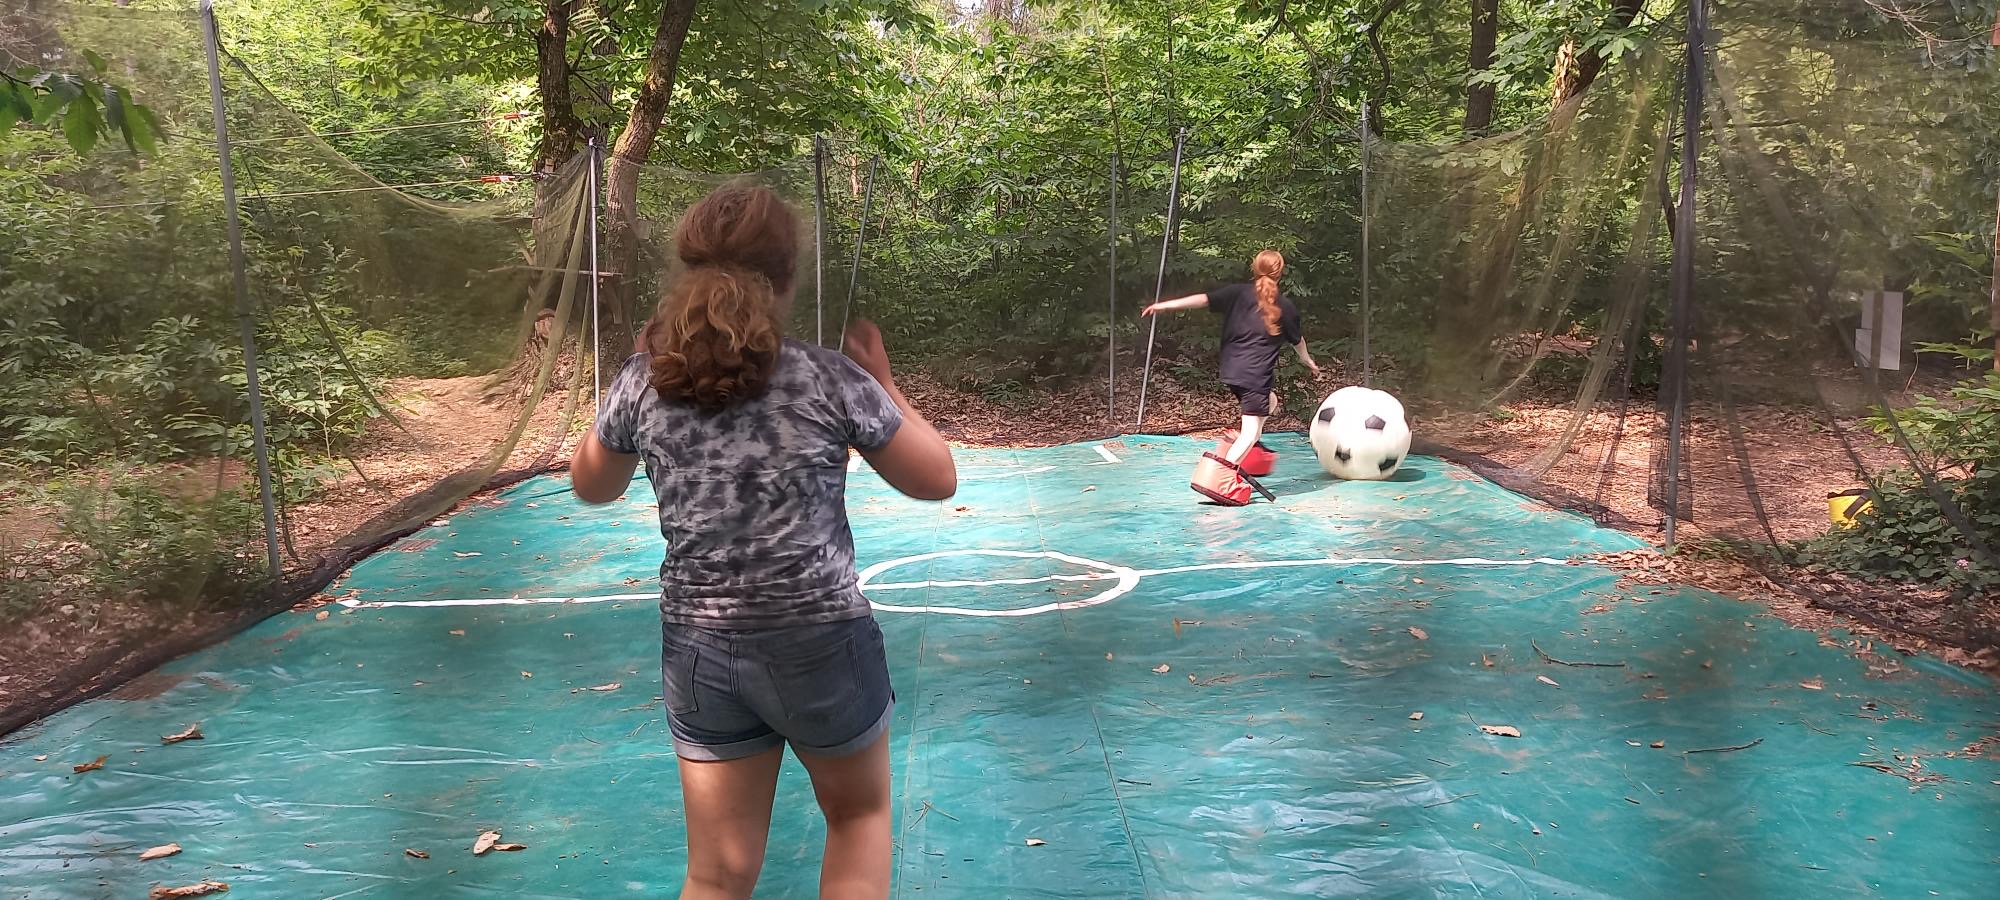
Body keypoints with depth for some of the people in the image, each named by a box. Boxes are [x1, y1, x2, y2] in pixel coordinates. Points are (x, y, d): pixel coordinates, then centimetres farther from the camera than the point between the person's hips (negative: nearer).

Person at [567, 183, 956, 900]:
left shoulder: (643, 382, -6)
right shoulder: (831, 379, -14)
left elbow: (590, 487, 13)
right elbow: (937, 481, -2)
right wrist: (881, 382, 8)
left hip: (698, 651, 3)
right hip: (819, 642, -2)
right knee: (860, 813, 26)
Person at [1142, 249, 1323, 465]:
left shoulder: (1239, 293, 5)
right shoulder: (1285, 306, 4)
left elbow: (1203, 299, -7)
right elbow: (1297, 341, 19)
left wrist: (1165, 305, -8)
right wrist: (1308, 361, 39)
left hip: (1233, 371, 5)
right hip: (1258, 374, -5)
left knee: (1270, 401, 31)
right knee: (1251, 431, -9)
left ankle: (1251, 450, 24)